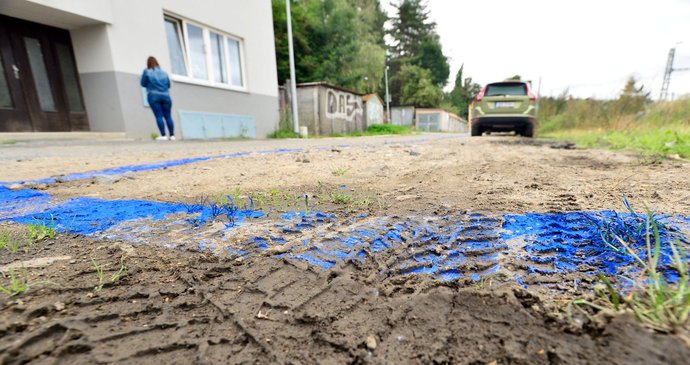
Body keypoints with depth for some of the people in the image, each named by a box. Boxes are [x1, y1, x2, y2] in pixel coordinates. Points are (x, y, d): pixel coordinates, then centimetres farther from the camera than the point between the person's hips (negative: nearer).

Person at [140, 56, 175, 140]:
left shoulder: (147, 72, 5)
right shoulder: (164, 72, 13)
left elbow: (143, 84, 9)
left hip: (154, 96, -2)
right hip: (165, 96, 3)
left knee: (159, 116, -6)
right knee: (168, 116, 2)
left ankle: (163, 135, -11)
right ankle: (172, 135, 0)